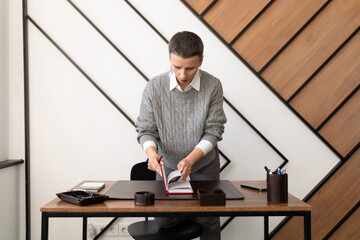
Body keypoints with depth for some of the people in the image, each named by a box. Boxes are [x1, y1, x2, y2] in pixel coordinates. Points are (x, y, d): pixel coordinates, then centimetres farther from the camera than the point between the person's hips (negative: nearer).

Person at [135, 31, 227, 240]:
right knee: (163, 221, 5)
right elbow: (146, 130, -9)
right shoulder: (154, 87, -15)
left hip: (204, 165, -1)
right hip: (168, 164, 1)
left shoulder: (213, 86, -17)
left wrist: (190, 160, -28)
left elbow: (213, 131, -14)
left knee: (208, 222, 6)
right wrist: (152, 153, -30)